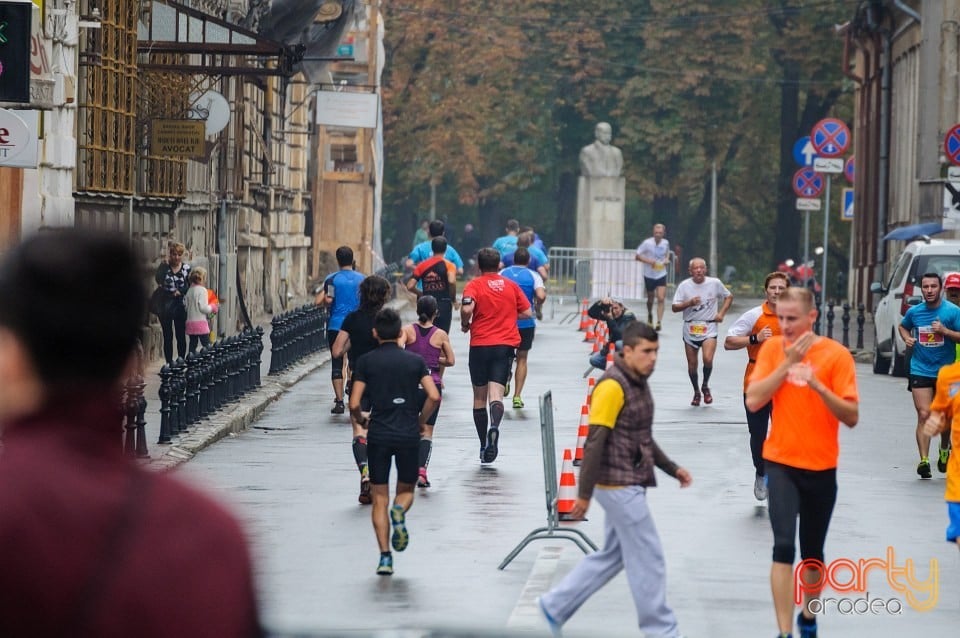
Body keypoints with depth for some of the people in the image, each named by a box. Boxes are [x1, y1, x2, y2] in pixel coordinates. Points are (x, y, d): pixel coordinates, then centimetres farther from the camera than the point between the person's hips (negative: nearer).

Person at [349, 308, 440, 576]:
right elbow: (434, 396, -6)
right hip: (408, 434, 1)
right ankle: (399, 512, -17)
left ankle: (385, 557, -2)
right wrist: (421, 421, 11)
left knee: (380, 498, 7)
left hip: (378, 434, -1)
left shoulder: (366, 361, -1)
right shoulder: (415, 360, 3)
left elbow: (354, 404, -6)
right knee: (406, 490, 18)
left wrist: (363, 421, 16)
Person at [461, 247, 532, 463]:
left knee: (479, 397, 11)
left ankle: (484, 445, 15)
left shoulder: (474, 285, -2)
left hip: (480, 345, -1)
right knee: (496, 393, -9)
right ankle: (494, 427, -40)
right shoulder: (511, 286, 8)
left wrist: (465, 324, 0)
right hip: (505, 345, 1)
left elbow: (467, 308, -19)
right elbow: (527, 313, 10)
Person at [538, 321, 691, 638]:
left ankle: (555, 606, 24)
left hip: (629, 486, 10)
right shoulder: (612, 386, -17)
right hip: (618, 484, -10)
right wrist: (584, 494, -19)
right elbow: (594, 443, -19)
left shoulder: (639, 384, 13)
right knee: (648, 559, -3)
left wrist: (673, 469, 16)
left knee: (612, 555, 16)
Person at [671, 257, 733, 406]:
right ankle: (696, 392, 29)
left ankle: (705, 387, 7)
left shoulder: (715, 283, -2)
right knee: (692, 364, 7)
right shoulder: (684, 285, -3)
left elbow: (729, 297, 14)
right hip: (690, 329, 2)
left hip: (709, 328, -2)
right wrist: (689, 303, -19)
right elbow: (674, 308, -3)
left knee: (708, 359, -20)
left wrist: (721, 313, 1)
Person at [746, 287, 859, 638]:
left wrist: (819, 386, -27)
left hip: (821, 467, 0)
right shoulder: (772, 348, -2)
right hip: (781, 463, 0)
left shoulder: (836, 355, -9)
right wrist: (787, 363, -17)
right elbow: (753, 401, -12)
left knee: (813, 551, 13)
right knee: (784, 546, -15)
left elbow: (851, 417, -12)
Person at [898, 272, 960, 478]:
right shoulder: (914, 312, 2)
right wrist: (907, 338, 2)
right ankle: (924, 460, -13)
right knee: (924, 415, -11)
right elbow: (903, 326, 23)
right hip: (920, 370, 1)